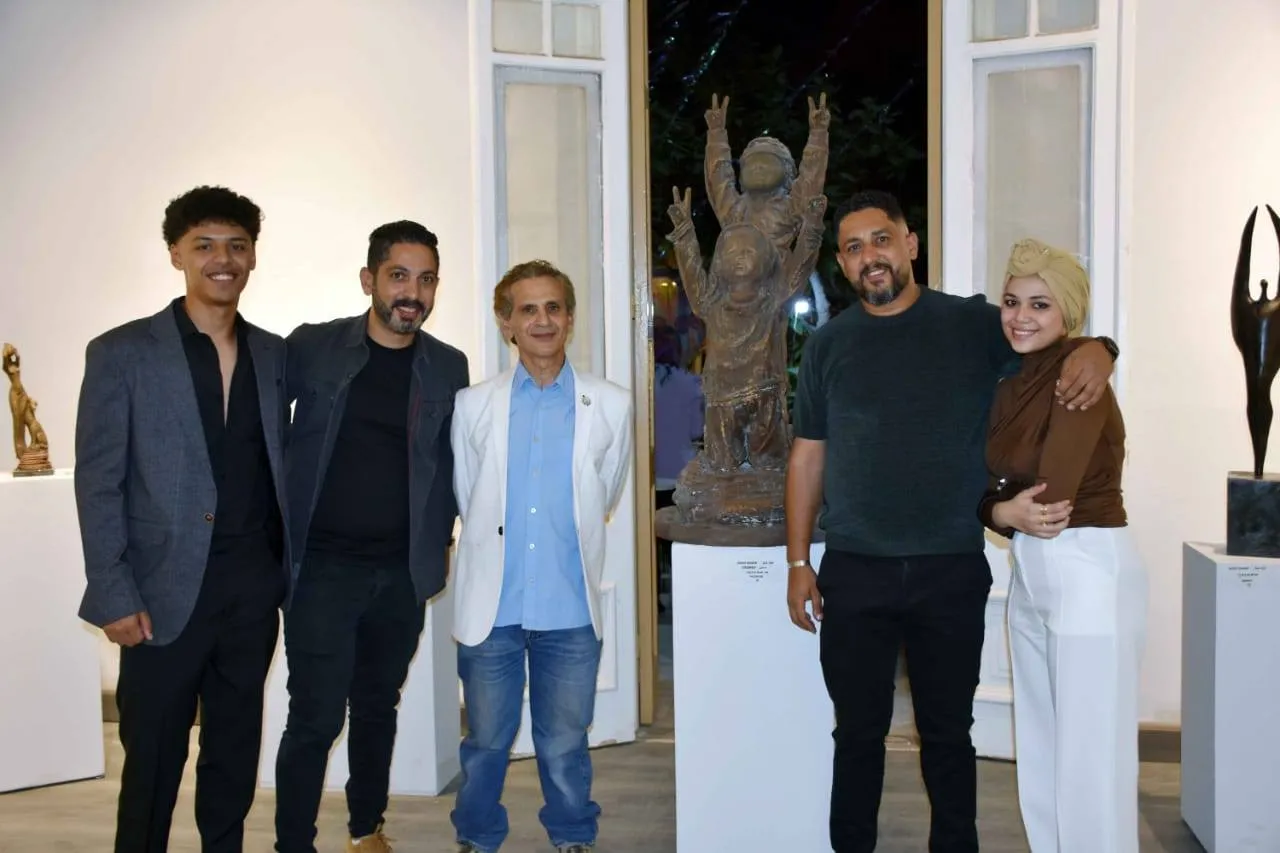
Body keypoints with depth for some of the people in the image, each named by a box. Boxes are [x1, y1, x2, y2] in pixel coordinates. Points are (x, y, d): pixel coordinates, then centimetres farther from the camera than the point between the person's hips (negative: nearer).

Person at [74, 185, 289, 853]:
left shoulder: (274, 354, 8)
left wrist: (292, 566, 5)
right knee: (154, 755, 7)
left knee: (236, 747, 15)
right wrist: (114, 597, -11)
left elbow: (281, 465, 10)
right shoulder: (121, 353, -4)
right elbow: (98, 484, -6)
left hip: (255, 584, 4)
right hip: (167, 589, -3)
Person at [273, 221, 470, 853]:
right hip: (323, 566, -3)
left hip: (402, 571, 3)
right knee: (316, 717, -4)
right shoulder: (311, 347, -5)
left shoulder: (448, 367, 3)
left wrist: (443, 536, 2)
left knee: (378, 707, 16)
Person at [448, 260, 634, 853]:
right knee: (485, 742, 12)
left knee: (565, 745, 11)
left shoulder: (611, 406, 3)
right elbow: (464, 498, 11)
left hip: (571, 609, 0)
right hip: (492, 605, 0)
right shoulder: (474, 405, 3)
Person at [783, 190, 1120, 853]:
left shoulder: (973, 325, 1)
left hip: (952, 572, -1)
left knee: (947, 732, 12)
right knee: (858, 731, 11)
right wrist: (798, 562, 4)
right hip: (853, 573, 1)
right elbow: (807, 457, 7)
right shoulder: (828, 345, 5)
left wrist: (1096, 351, -18)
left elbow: (1063, 339, 7)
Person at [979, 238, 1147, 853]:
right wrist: (1006, 512, -13)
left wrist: (1001, 508, -3)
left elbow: (1052, 496, -21)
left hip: (1090, 572, -8)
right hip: (1029, 574, 9)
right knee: (1039, 748, 17)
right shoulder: (1013, 384, 10)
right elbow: (986, 482, 8)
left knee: (1090, 754, -1)